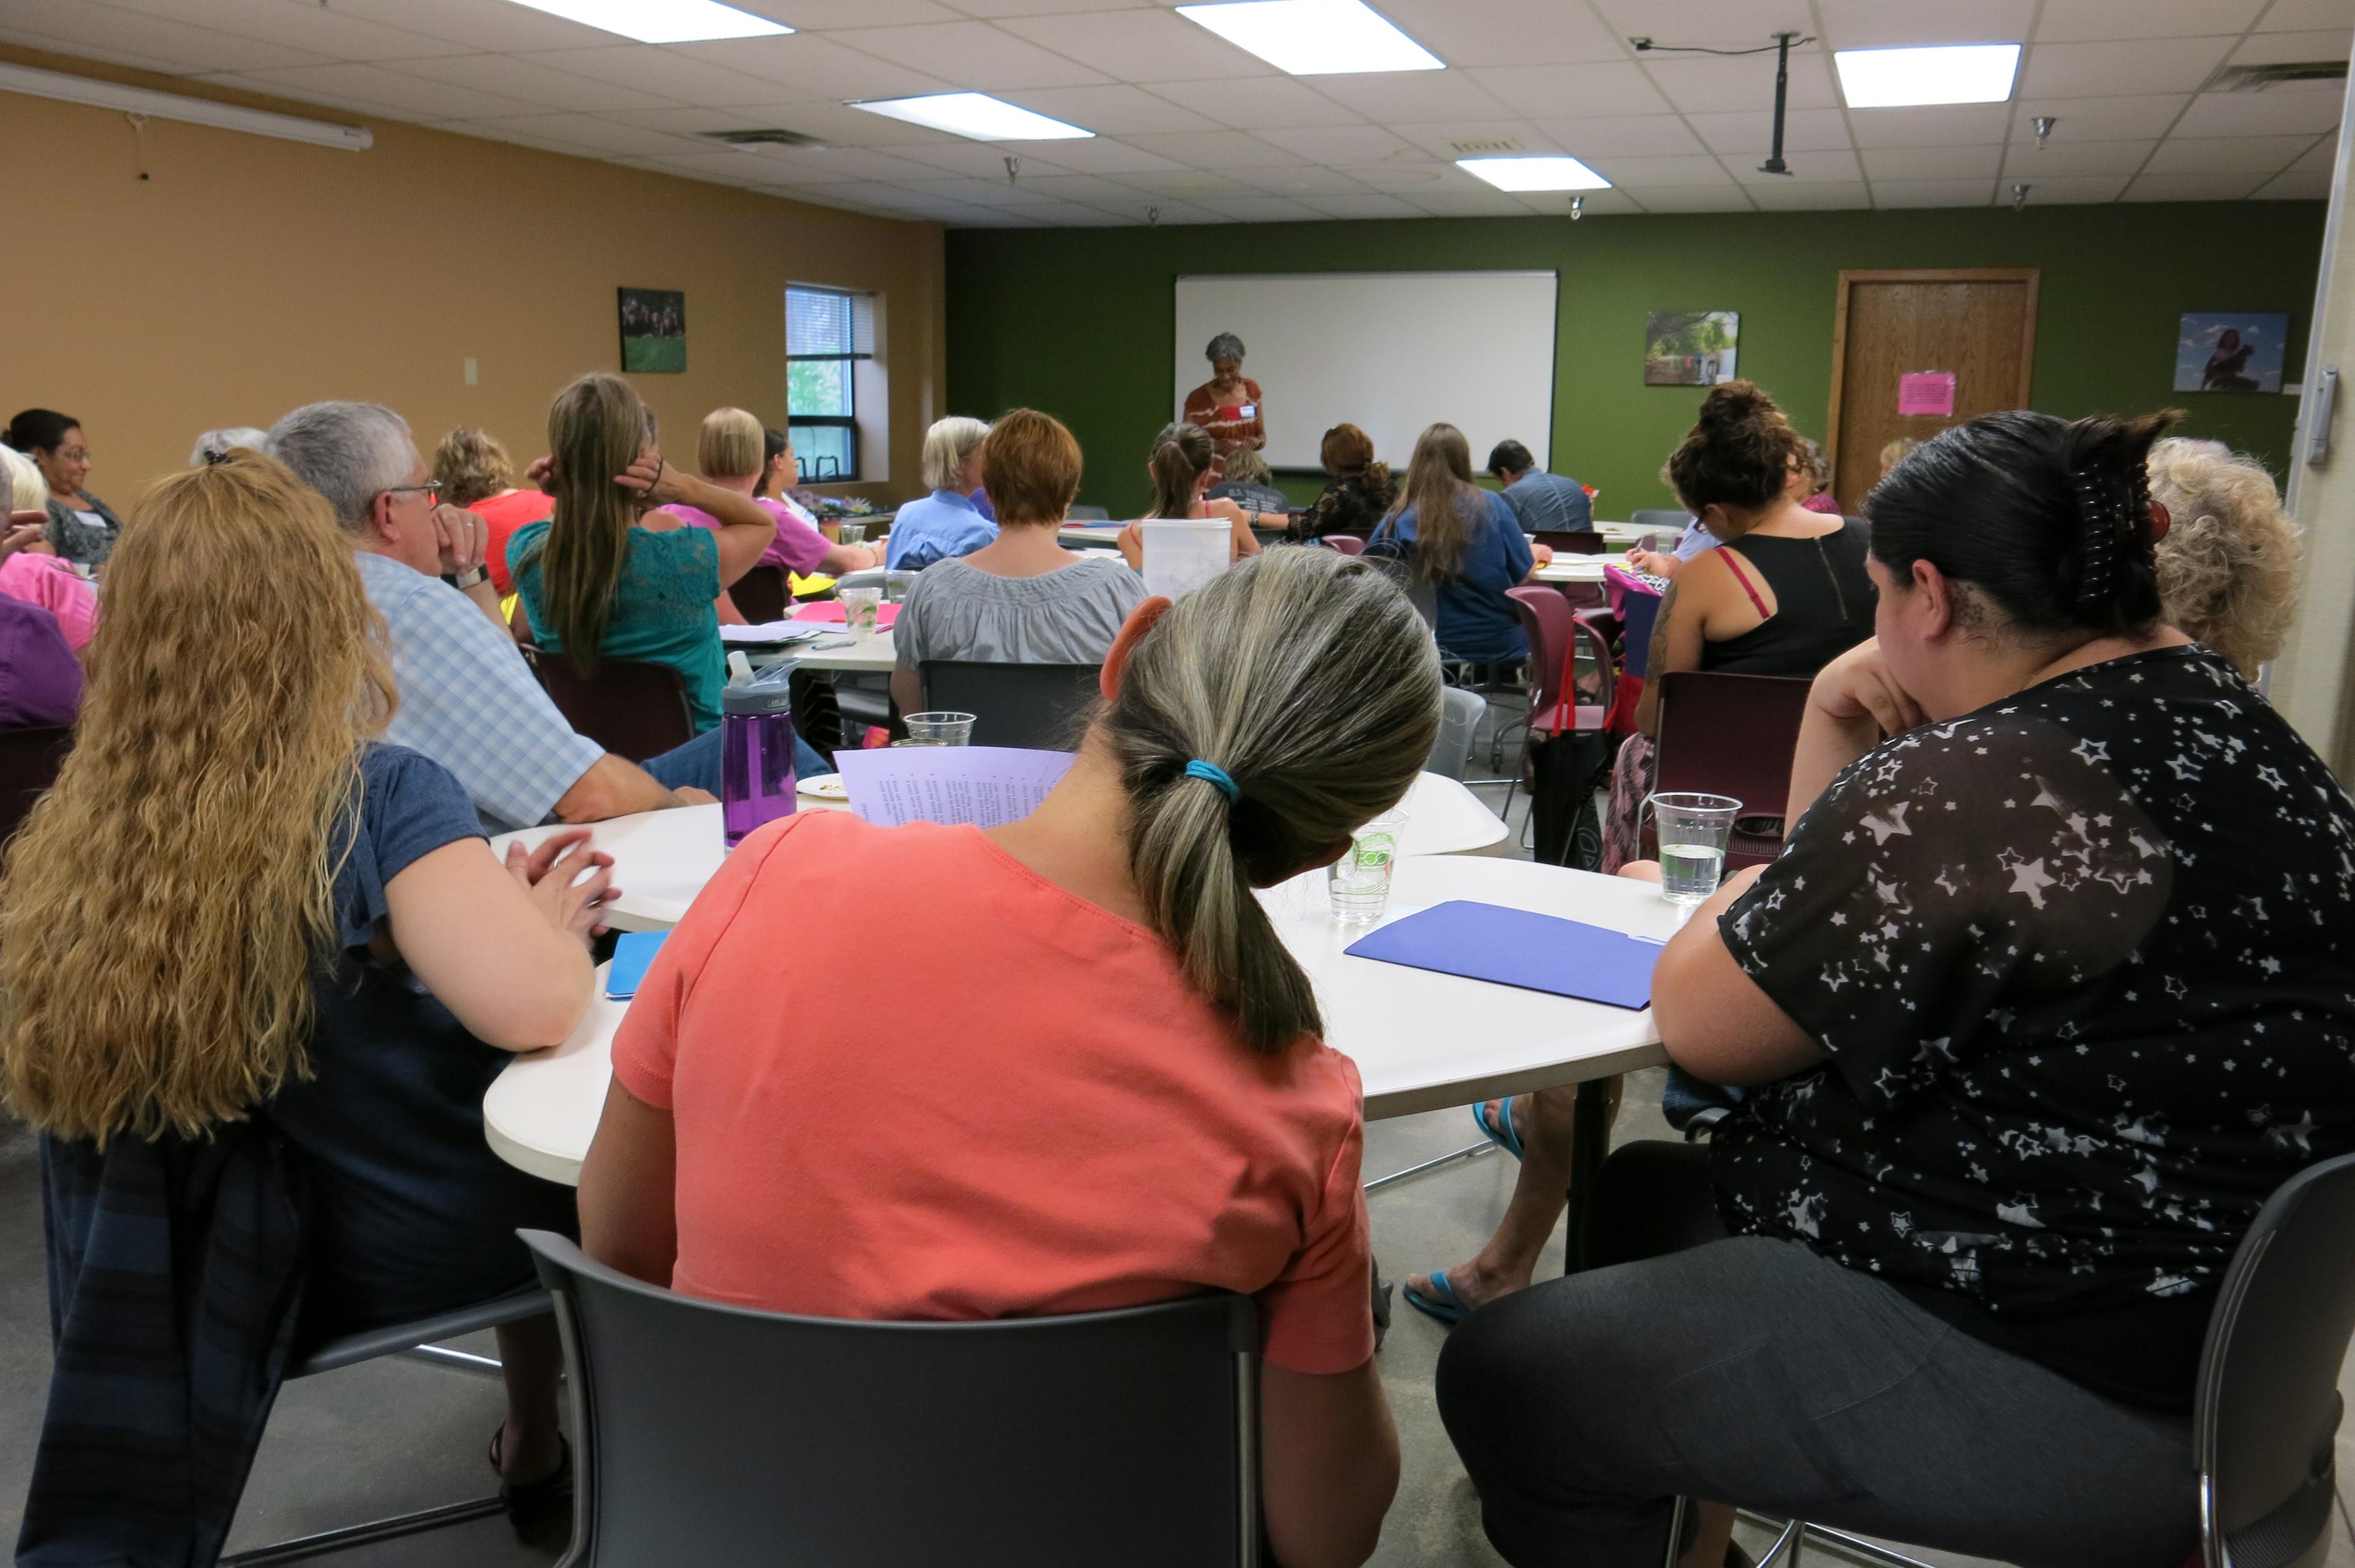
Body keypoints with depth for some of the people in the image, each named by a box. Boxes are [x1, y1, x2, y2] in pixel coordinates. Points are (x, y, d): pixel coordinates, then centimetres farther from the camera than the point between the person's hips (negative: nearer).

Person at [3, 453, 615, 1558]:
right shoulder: (379, 796, -25)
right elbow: (534, 1005, -35)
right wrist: (551, 917, -11)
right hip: (389, 1253, -5)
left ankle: (534, 1443, 45)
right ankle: (536, 1452, 40)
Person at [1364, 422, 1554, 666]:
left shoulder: (1399, 520, -6)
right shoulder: (1491, 505, -6)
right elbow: (1523, 575, -1)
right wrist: (1535, 554, 23)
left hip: (1429, 647, 2)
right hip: (1498, 645, -2)